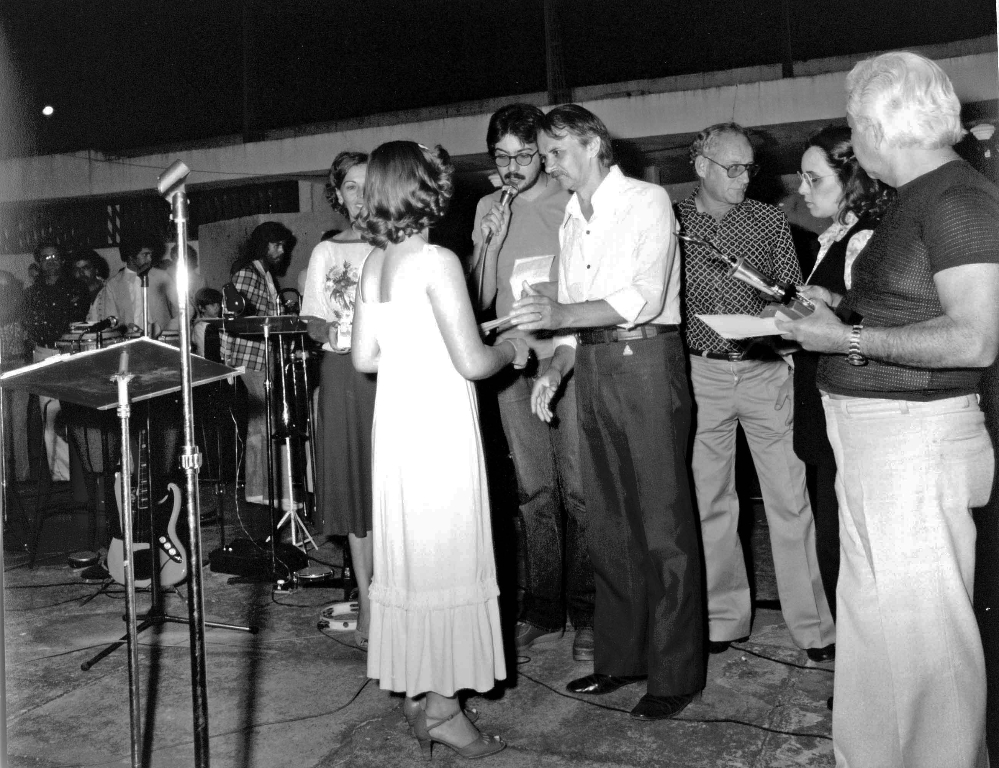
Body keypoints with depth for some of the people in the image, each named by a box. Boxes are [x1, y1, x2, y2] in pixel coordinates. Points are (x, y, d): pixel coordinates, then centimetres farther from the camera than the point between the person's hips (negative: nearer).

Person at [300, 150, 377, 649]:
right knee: (355, 489, 2)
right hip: (345, 375, 1)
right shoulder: (327, 253, 11)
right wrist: (332, 330, -13)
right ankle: (367, 605, 11)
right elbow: (315, 328, 8)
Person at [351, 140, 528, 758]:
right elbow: (472, 362, -18)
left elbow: (364, 356, 10)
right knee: (447, 558, 2)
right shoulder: (438, 262, -15)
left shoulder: (374, 265, 7)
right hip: (441, 426, -7)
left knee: (408, 554, 14)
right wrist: (512, 349, 1)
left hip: (396, 421, 7)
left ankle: (414, 690, 26)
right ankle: (440, 706, 10)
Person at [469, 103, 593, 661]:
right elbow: (482, 297, 8)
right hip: (514, 363, 4)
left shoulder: (571, 202, -1)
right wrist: (490, 243, -8)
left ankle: (586, 615, 7)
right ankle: (543, 610, 18)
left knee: (578, 488, -3)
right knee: (534, 492, 9)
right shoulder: (488, 209, 11)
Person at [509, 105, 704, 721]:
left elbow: (646, 297, -16)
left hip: (645, 358, -7)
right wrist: (557, 368, 3)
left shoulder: (648, 201, -4)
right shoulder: (571, 220, 18)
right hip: (593, 368, 7)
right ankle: (620, 656, 22)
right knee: (608, 521, 11)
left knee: (662, 521, -4)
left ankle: (676, 674, 6)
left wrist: (562, 313, -23)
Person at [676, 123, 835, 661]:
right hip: (701, 373, 0)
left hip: (766, 370, 0)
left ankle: (814, 626, 10)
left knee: (790, 500, -1)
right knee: (709, 502, 8)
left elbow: (793, 294, 10)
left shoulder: (769, 221, 6)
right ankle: (724, 619, 22)